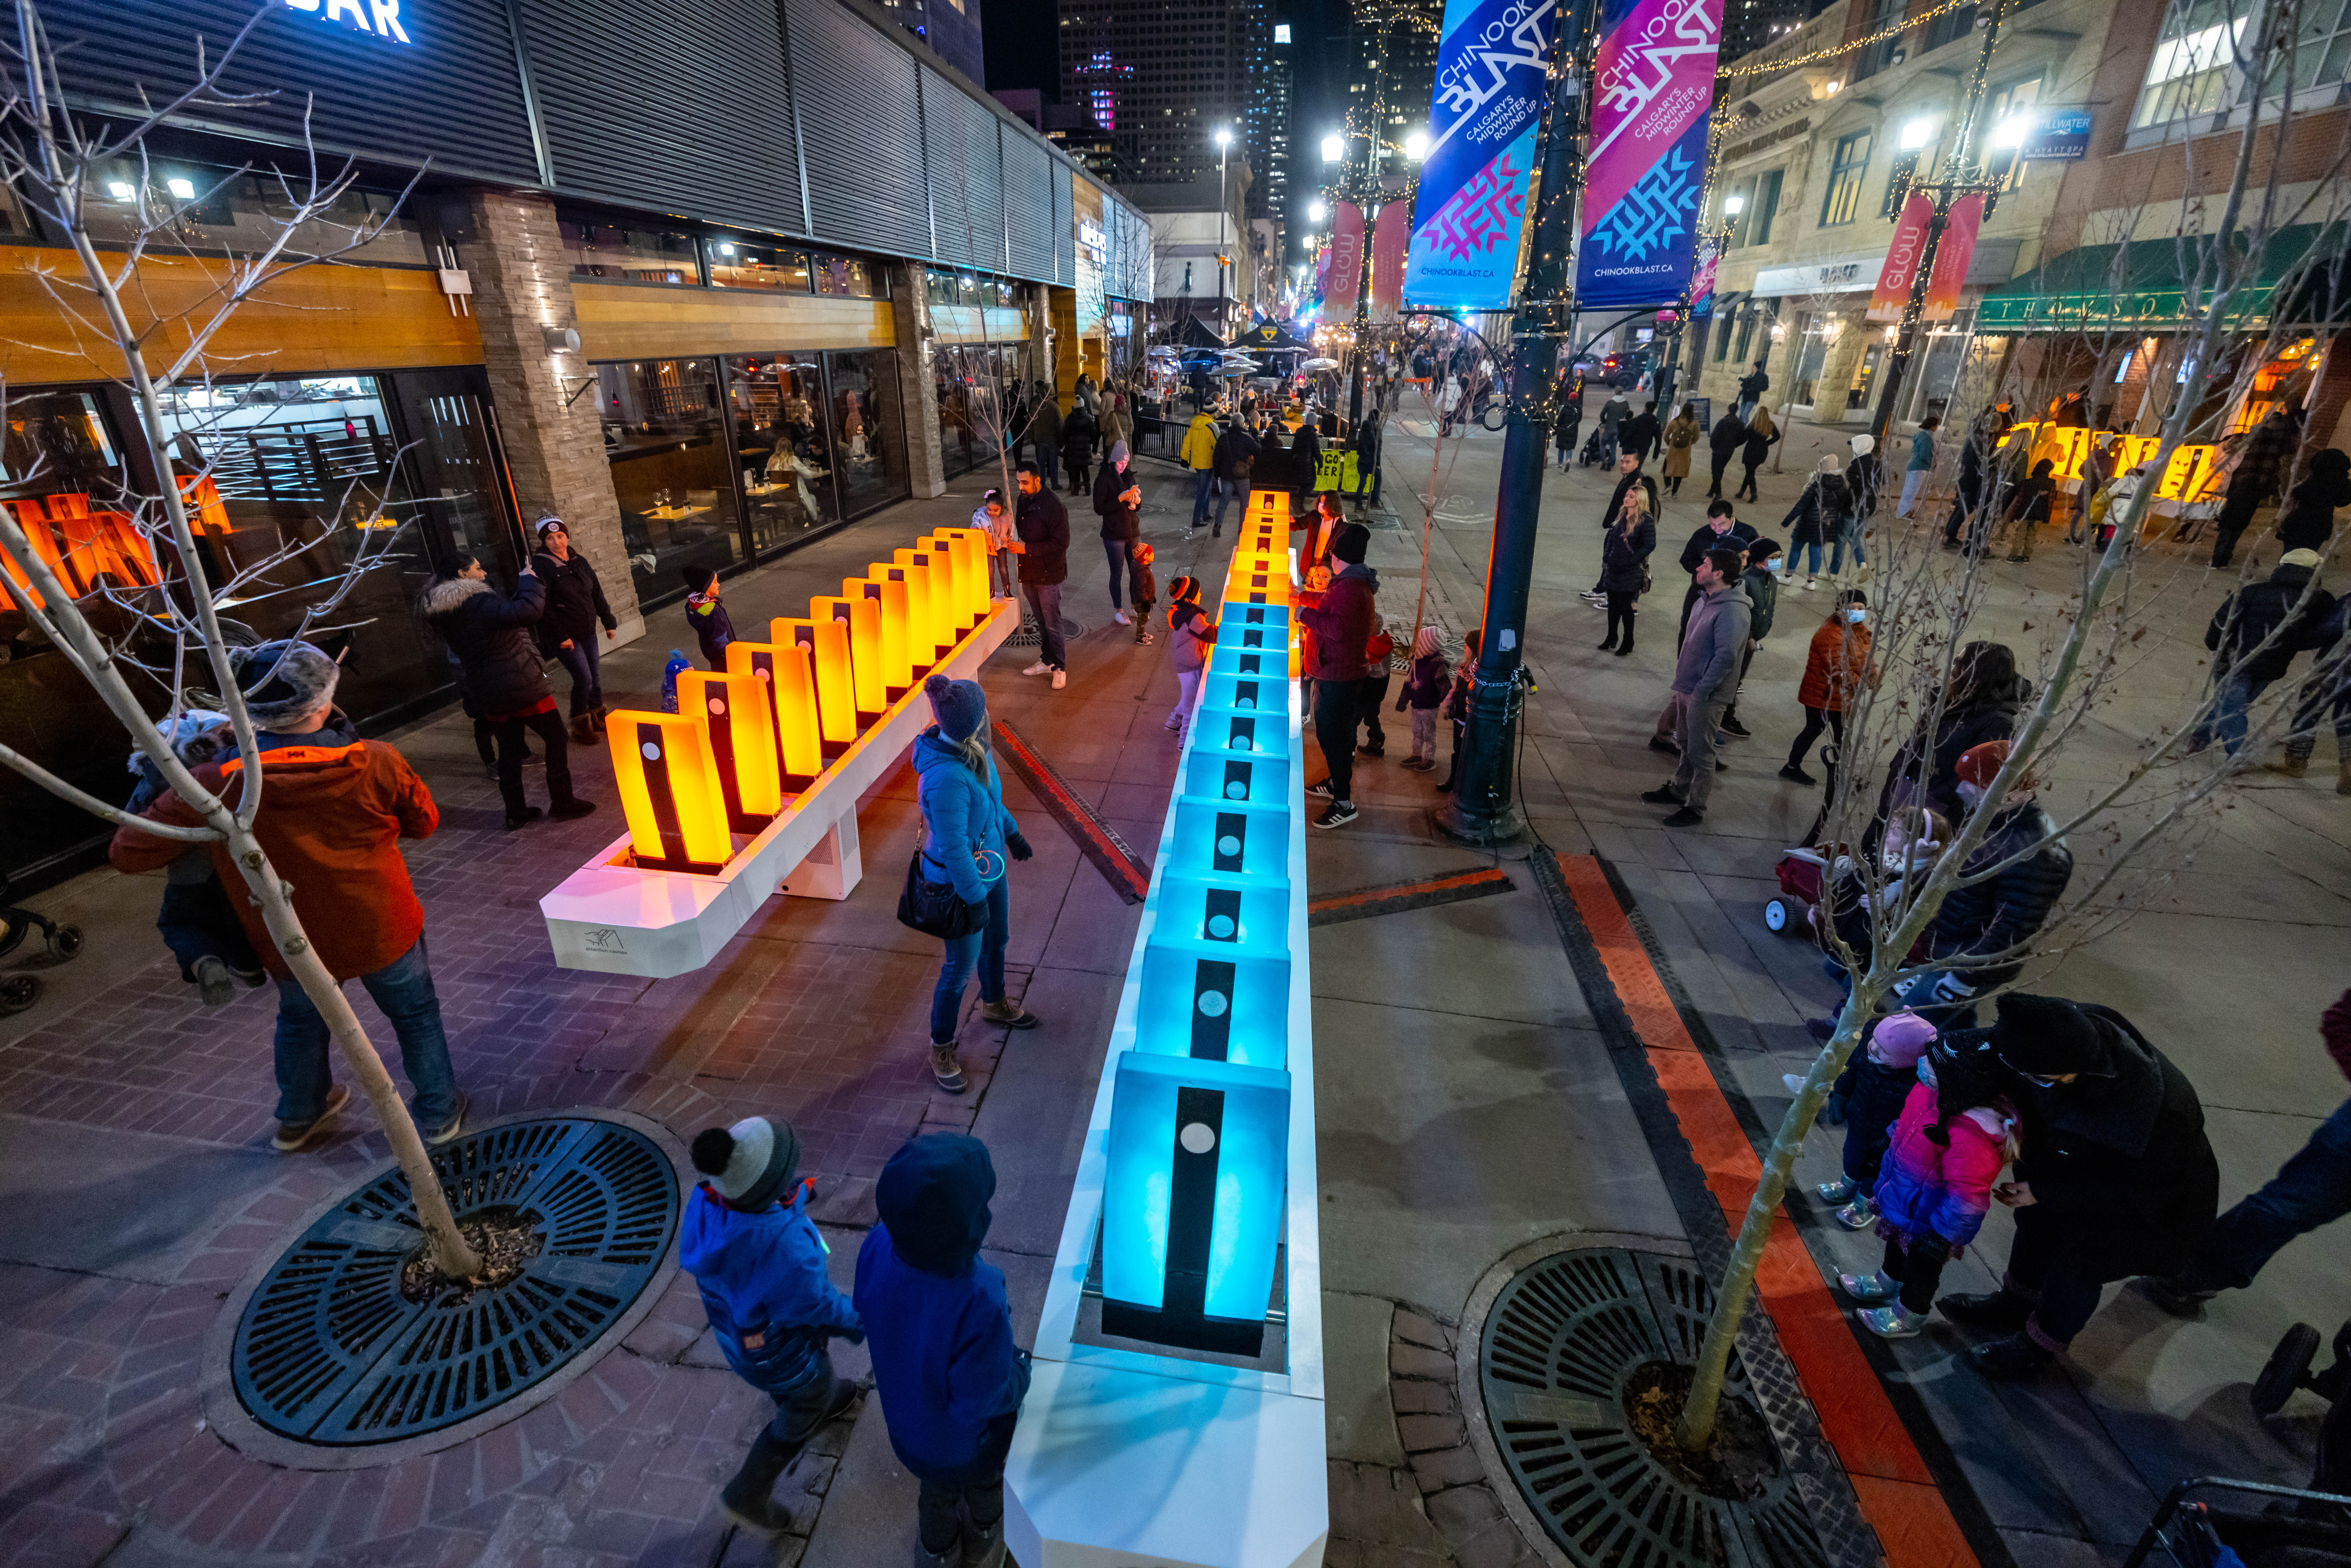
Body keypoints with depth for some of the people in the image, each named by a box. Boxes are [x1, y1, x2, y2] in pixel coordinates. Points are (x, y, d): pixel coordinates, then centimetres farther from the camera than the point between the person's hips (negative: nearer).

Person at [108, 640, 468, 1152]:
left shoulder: (214, 786, -20)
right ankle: (439, 1112, 33)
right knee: (415, 1014, 20)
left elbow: (129, 852, -11)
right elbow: (423, 822, -6)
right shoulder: (374, 763, -22)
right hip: (381, 931, -2)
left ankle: (298, 1119, 52)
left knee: (301, 1022, 30)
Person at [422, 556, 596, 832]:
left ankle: (516, 813, 20)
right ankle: (563, 804, 9)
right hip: (522, 686, -8)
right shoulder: (479, 603, -19)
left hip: (488, 693, 8)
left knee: (509, 751, 15)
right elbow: (527, 611, -29)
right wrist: (529, 580, -13)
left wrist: (523, 582, 16)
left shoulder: (446, 614, 9)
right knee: (556, 739, 5)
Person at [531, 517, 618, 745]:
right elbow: (544, 606, -17)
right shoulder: (541, 565, -13)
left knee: (596, 676, 12)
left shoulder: (580, 561, 8)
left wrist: (609, 622, 12)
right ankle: (580, 726, 5)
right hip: (564, 636, -6)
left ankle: (599, 718, 29)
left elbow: (597, 594, 15)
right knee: (584, 679, -11)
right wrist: (561, 637, -20)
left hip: (587, 632, 7)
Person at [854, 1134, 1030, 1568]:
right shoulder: (979, 1303, -48)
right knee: (984, 1485, 34)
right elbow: (987, 1397, -31)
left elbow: (867, 1317, -10)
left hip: (907, 1419, 3)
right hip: (967, 1441, -3)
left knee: (936, 1493, 37)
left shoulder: (877, 1248, -33)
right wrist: (1021, 1368, -11)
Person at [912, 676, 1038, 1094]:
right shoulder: (947, 778, -38)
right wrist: (974, 897, -20)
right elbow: (953, 847, -30)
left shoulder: (972, 750, -11)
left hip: (989, 865, 9)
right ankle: (941, 1048, 33)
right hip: (960, 880, -9)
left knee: (996, 939, 29)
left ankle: (994, 1004, 58)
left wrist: (1012, 832, 20)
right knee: (960, 967, 9)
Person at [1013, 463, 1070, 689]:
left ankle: (1059, 668, 12)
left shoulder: (1053, 505, -20)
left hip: (1048, 575, -7)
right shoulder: (1023, 500, 6)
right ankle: (1047, 661, 31)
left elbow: (1061, 543, -22)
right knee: (1041, 621, 18)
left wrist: (1028, 549, -23)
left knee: (1052, 624, 0)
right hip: (1029, 573, 8)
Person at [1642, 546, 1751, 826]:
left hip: (1706, 696, -9)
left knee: (1700, 753, 2)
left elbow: (1726, 657, -25)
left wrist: (1700, 692, -23)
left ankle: (1696, 809, 13)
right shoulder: (1705, 602, 9)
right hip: (1687, 688, 9)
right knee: (1688, 746, 22)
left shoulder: (1733, 611, -21)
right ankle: (1677, 791, 37)